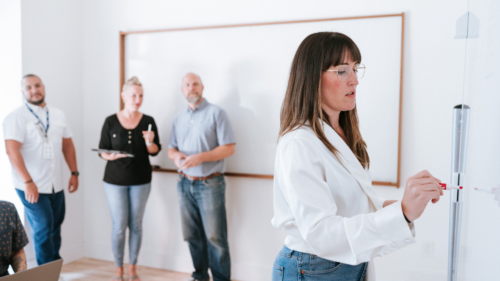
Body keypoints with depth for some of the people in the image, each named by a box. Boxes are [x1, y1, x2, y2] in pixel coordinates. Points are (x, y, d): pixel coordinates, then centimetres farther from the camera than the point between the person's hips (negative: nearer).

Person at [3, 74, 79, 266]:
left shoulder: (58, 115, 10)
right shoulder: (16, 118, -8)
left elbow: (67, 145, 14)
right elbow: (12, 150, -16)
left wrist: (74, 173, 9)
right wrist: (28, 182, -20)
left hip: (56, 185, 5)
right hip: (32, 187, -5)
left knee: (55, 228, 12)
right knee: (44, 229, -3)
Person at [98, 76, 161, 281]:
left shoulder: (148, 121, -2)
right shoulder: (111, 122, -5)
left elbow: (155, 151, -2)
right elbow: (102, 151, -1)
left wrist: (149, 142, -22)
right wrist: (111, 156, -22)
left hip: (140, 180, 1)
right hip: (115, 180, -1)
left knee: (136, 225, 8)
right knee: (119, 226, 2)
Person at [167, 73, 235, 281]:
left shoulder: (216, 113, -5)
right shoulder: (179, 118, 13)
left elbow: (229, 148, -11)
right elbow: (171, 148, 16)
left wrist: (200, 157, -21)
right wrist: (176, 155, -8)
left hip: (209, 184, -5)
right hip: (185, 184, 6)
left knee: (215, 236, -2)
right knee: (192, 235, 12)